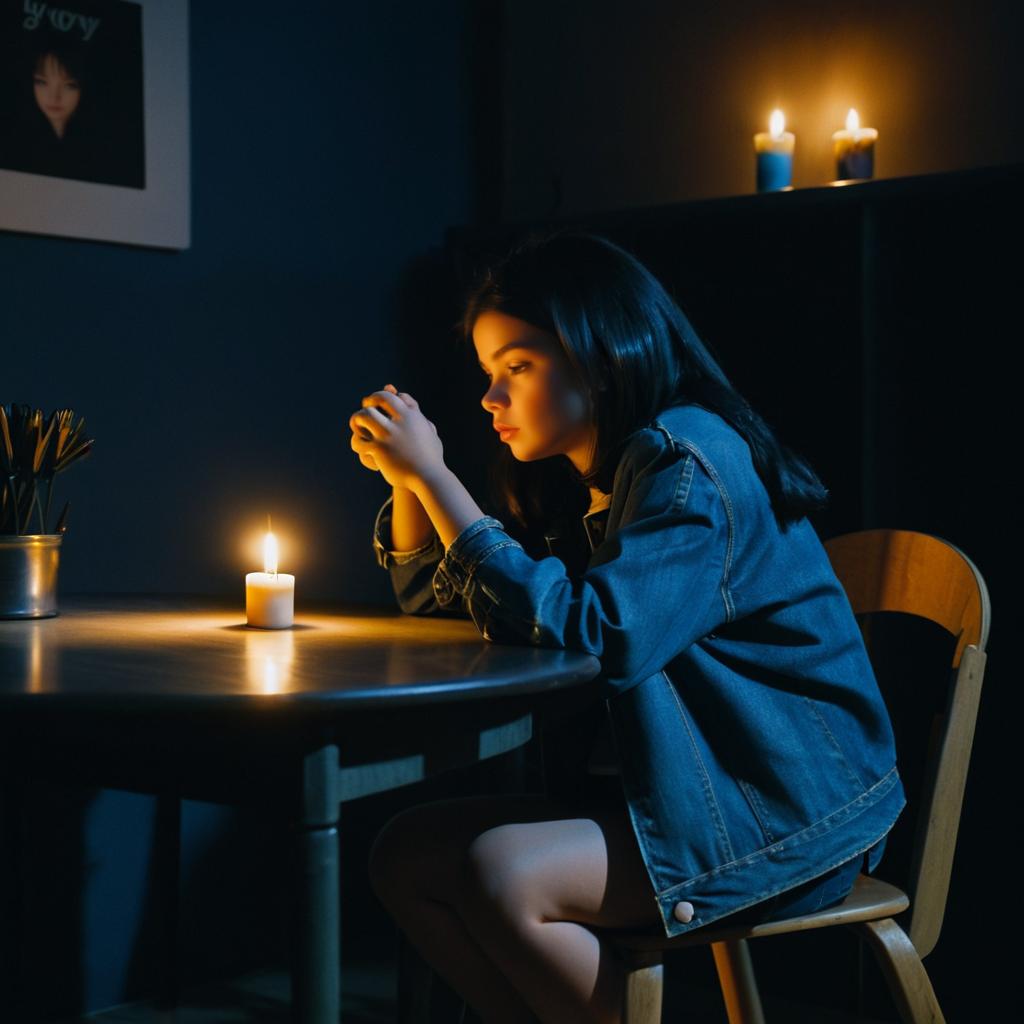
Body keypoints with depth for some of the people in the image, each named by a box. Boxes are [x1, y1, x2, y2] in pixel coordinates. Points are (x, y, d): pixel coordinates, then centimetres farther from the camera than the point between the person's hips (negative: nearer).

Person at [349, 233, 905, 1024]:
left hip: (787, 813, -9)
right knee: (404, 857, -3)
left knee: (500, 875, -26)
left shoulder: (690, 467, -17)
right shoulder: (578, 481, 9)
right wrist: (406, 476, -1)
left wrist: (433, 474, -24)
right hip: (664, 787, 9)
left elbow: (587, 635, -29)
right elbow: (438, 601, 18)